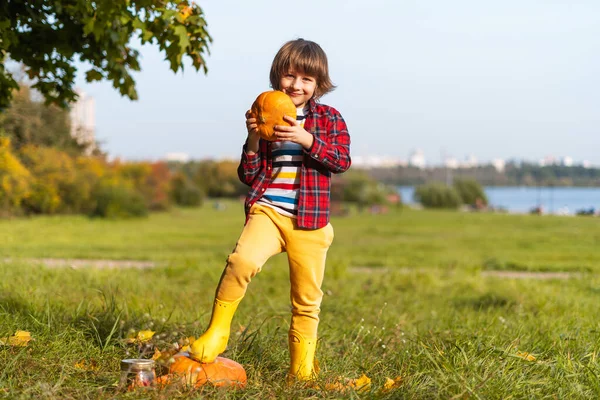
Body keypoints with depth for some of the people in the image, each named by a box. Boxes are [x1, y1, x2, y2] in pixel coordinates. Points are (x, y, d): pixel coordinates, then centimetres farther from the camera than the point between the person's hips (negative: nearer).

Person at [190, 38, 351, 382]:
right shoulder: (266, 118, 9)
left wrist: (306, 139, -20)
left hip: (309, 221, 1)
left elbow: (342, 160, -8)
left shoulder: (329, 118, 7)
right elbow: (249, 176, 7)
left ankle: (302, 367, 22)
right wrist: (253, 139, -9)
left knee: (307, 299, 5)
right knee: (243, 260, -30)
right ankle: (216, 334, -15)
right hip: (268, 211, 0)